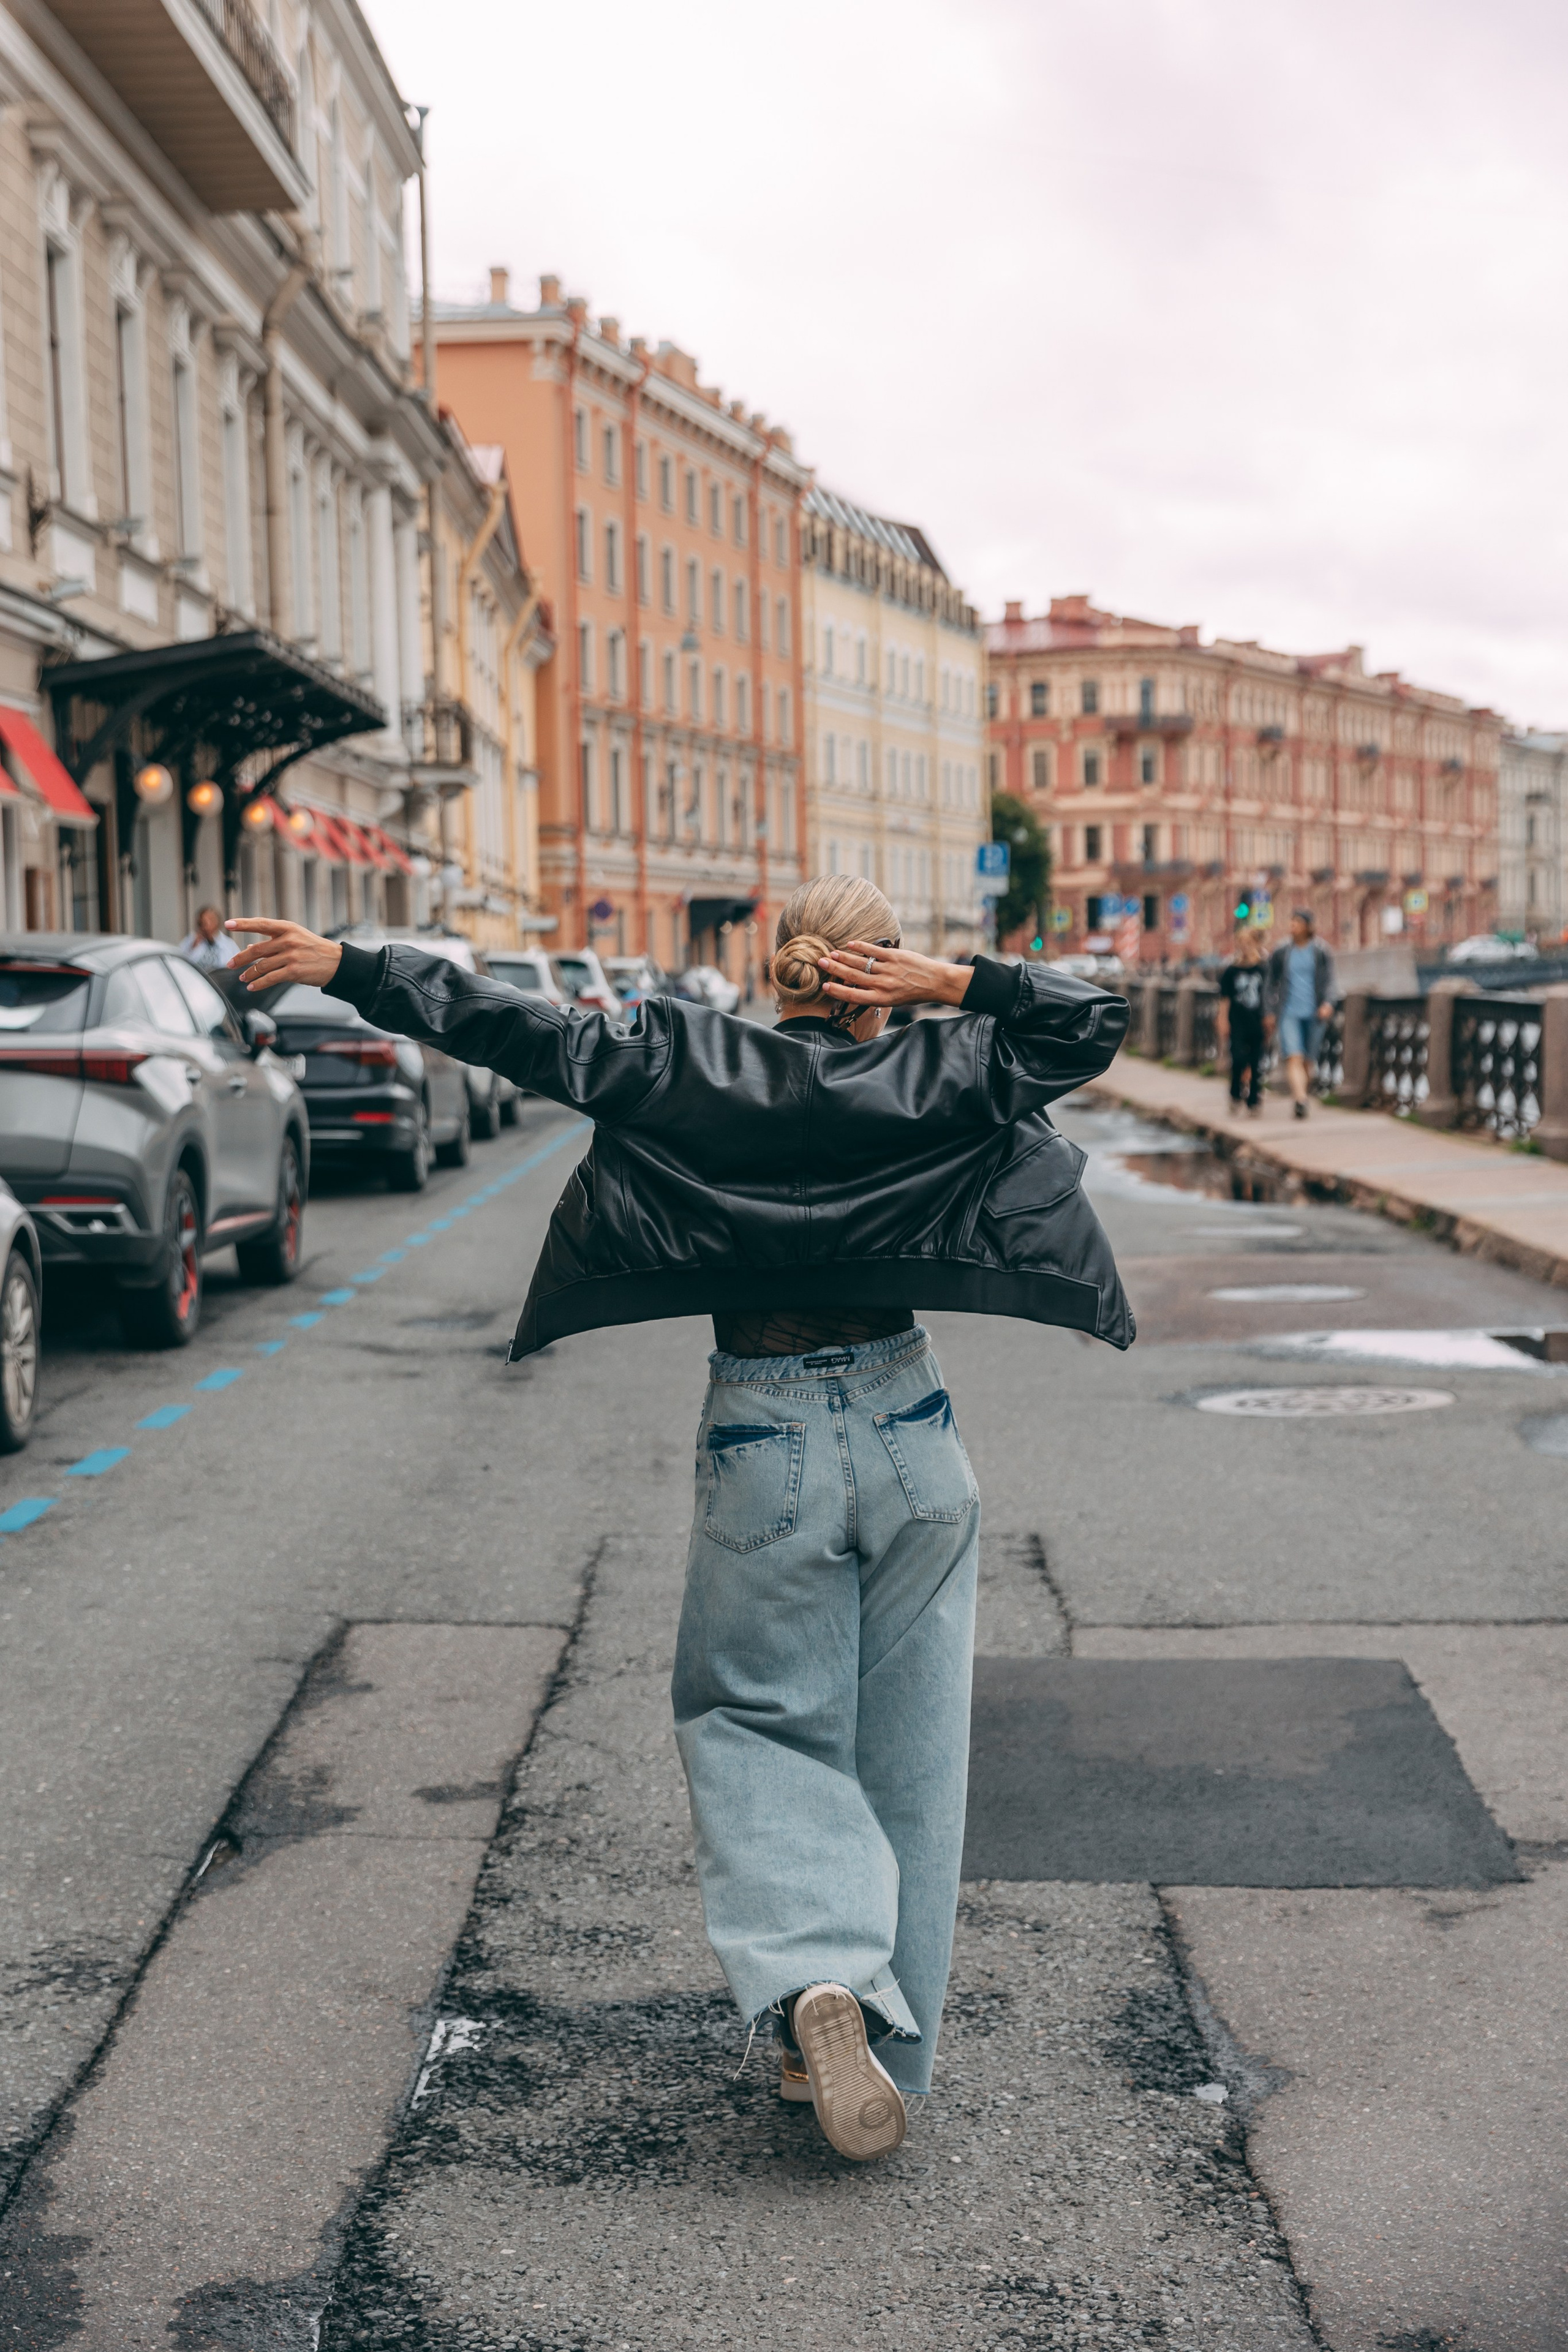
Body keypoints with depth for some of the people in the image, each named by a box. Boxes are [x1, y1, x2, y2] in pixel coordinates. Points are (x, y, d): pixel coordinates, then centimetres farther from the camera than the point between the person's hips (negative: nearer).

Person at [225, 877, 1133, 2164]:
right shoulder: (936, 1079, -3)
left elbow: (525, 1031, -6)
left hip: (763, 1444, -1)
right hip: (910, 1441, 1)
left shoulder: (686, 1071, -6)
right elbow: (1096, 1019, 6)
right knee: (906, 1745, 11)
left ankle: (818, 1974, -10)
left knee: (757, 1716, 13)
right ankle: (887, 2036, 17)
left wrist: (344, 965, 0)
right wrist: (954, 982, -4)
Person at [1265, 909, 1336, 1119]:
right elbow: (1271, 984, 11)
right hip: (1289, 1013, -1)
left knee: (1308, 1061, 8)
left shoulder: (1321, 953, 4)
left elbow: (1329, 981, 2)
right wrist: (1269, 1012, 7)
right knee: (1294, 1057, -17)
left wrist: (1328, 1003, -16)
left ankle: (1298, 1097, 25)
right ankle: (1300, 1099, -29)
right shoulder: (1281, 953, 5)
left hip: (1313, 1014, 1)